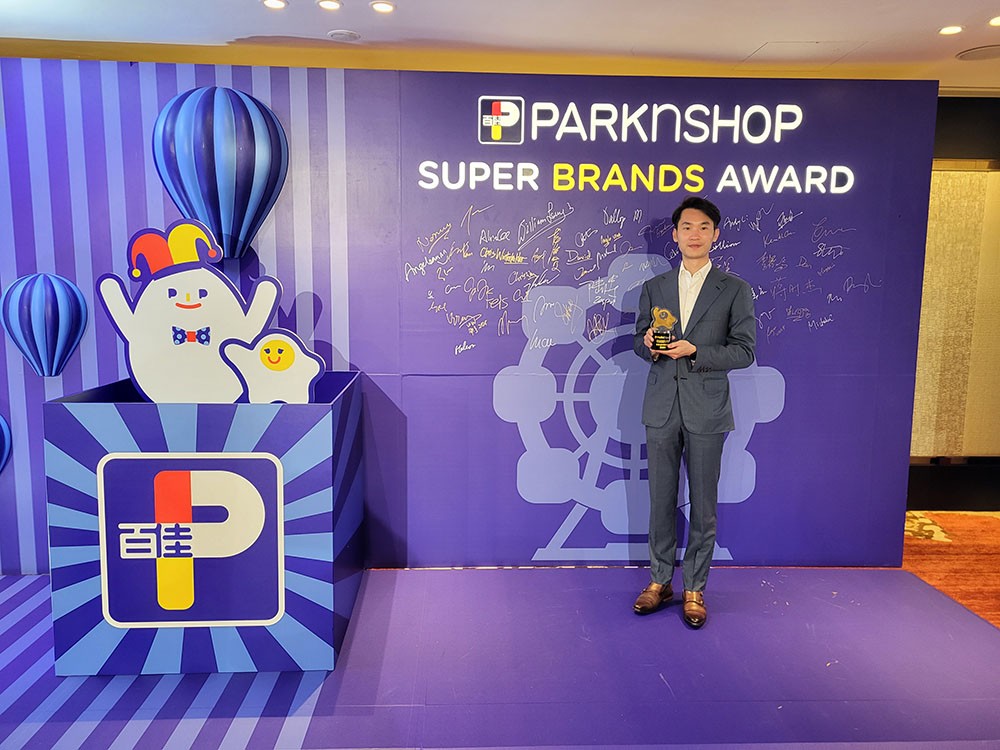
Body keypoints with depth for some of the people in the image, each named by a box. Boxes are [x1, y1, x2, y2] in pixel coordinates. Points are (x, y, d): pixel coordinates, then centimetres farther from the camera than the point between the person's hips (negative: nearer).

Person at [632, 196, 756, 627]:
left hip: (706, 410, -2)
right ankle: (660, 581, 24)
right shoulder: (654, 287, 10)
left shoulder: (735, 290, 1)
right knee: (661, 500, 10)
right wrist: (649, 345, -11)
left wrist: (695, 351, -18)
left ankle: (695, 589, 19)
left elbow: (744, 351, -3)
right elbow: (640, 341, 13)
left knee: (703, 505, 5)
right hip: (661, 408, 2)